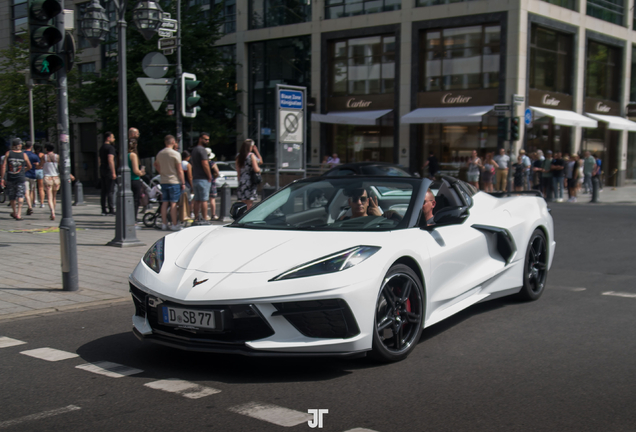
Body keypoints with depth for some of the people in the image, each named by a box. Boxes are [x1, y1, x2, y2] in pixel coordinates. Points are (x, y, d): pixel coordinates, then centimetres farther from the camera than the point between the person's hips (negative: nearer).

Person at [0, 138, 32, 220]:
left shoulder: (8, 153, -2)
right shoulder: (24, 155, -2)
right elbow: (29, 167, 9)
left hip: (10, 178, 2)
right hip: (20, 178, -2)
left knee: (12, 197, 15)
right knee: (20, 196, 0)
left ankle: (14, 212, 31)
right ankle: (18, 214, -13)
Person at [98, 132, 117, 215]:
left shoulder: (101, 148, 17)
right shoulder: (110, 147, -11)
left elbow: (99, 160, 23)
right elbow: (110, 160, -21)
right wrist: (113, 172, -22)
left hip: (102, 171, 9)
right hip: (109, 171, -9)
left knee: (104, 191, 9)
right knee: (110, 191, -8)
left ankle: (104, 210, 10)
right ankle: (111, 210, -9)